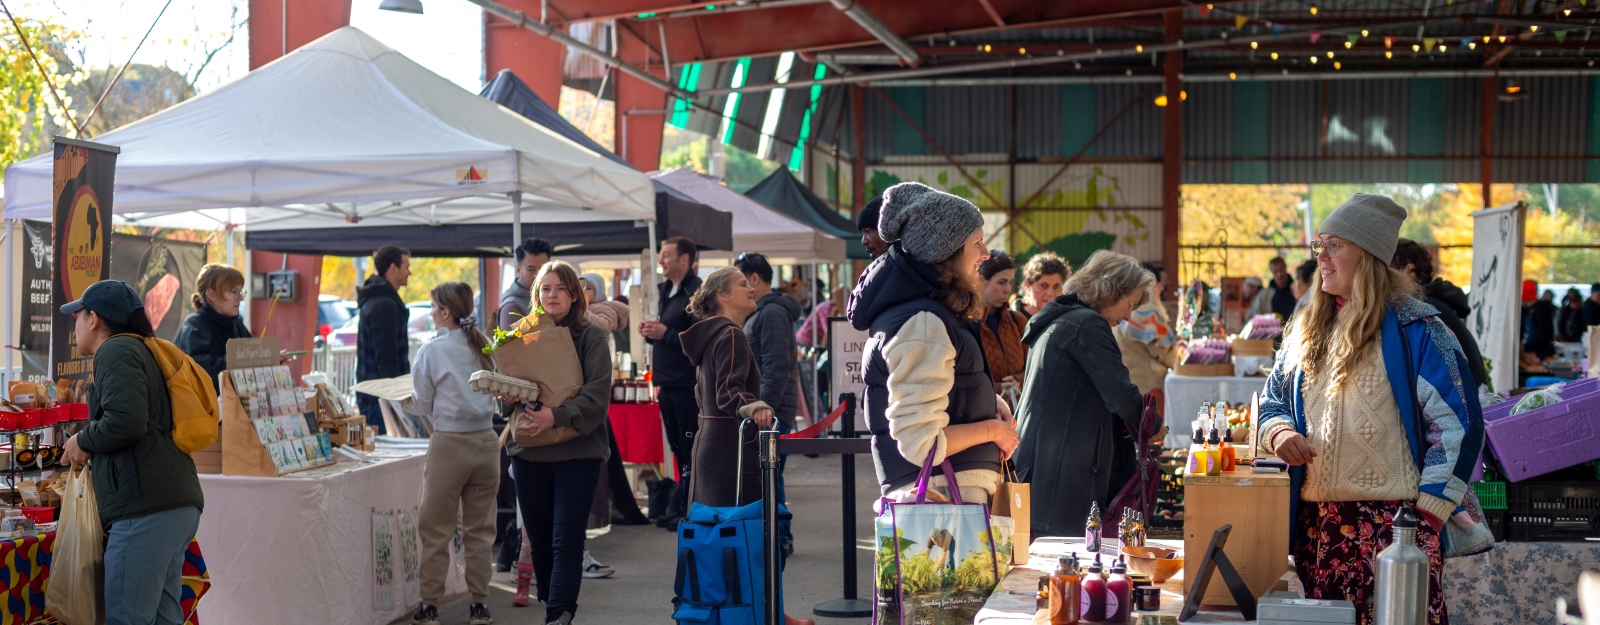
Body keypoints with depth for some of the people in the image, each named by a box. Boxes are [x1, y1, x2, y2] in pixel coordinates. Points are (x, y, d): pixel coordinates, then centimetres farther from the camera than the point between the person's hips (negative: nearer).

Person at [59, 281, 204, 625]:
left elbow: (126, 420, -18)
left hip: (147, 506, -10)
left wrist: (83, 441, -2)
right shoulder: (143, 351, 25)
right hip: (179, 504, 10)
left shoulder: (116, 351, -3)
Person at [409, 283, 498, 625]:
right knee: (479, 529, 11)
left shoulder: (431, 351, -7)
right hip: (486, 442, 4)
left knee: (436, 530, 6)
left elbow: (421, 407, 0)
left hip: (449, 445, -4)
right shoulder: (486, 346, 2)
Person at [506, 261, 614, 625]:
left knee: (566, 540, -9)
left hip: (578, 451, -4)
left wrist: (556, 416, -23)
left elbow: (597, 395, -10)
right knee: (539, 540, 10)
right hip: (530, 453, 4)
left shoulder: (591, 337, -1)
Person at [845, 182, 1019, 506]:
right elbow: (920, 443, -24)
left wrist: (992, 406, 9)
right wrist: (991, 430, -10)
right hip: (943, 503, -10)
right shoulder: (921, 324, -19)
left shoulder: (934, 313, 12)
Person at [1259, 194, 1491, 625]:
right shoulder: (1308, 329, 14)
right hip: (1314, 521, 6)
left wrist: (1428, 509, -13)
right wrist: (1279, 432, -3)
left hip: (1394, 520, -6)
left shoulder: (1412, 328, -5)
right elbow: (1273, 402, 21)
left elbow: (1457, 423, -8)